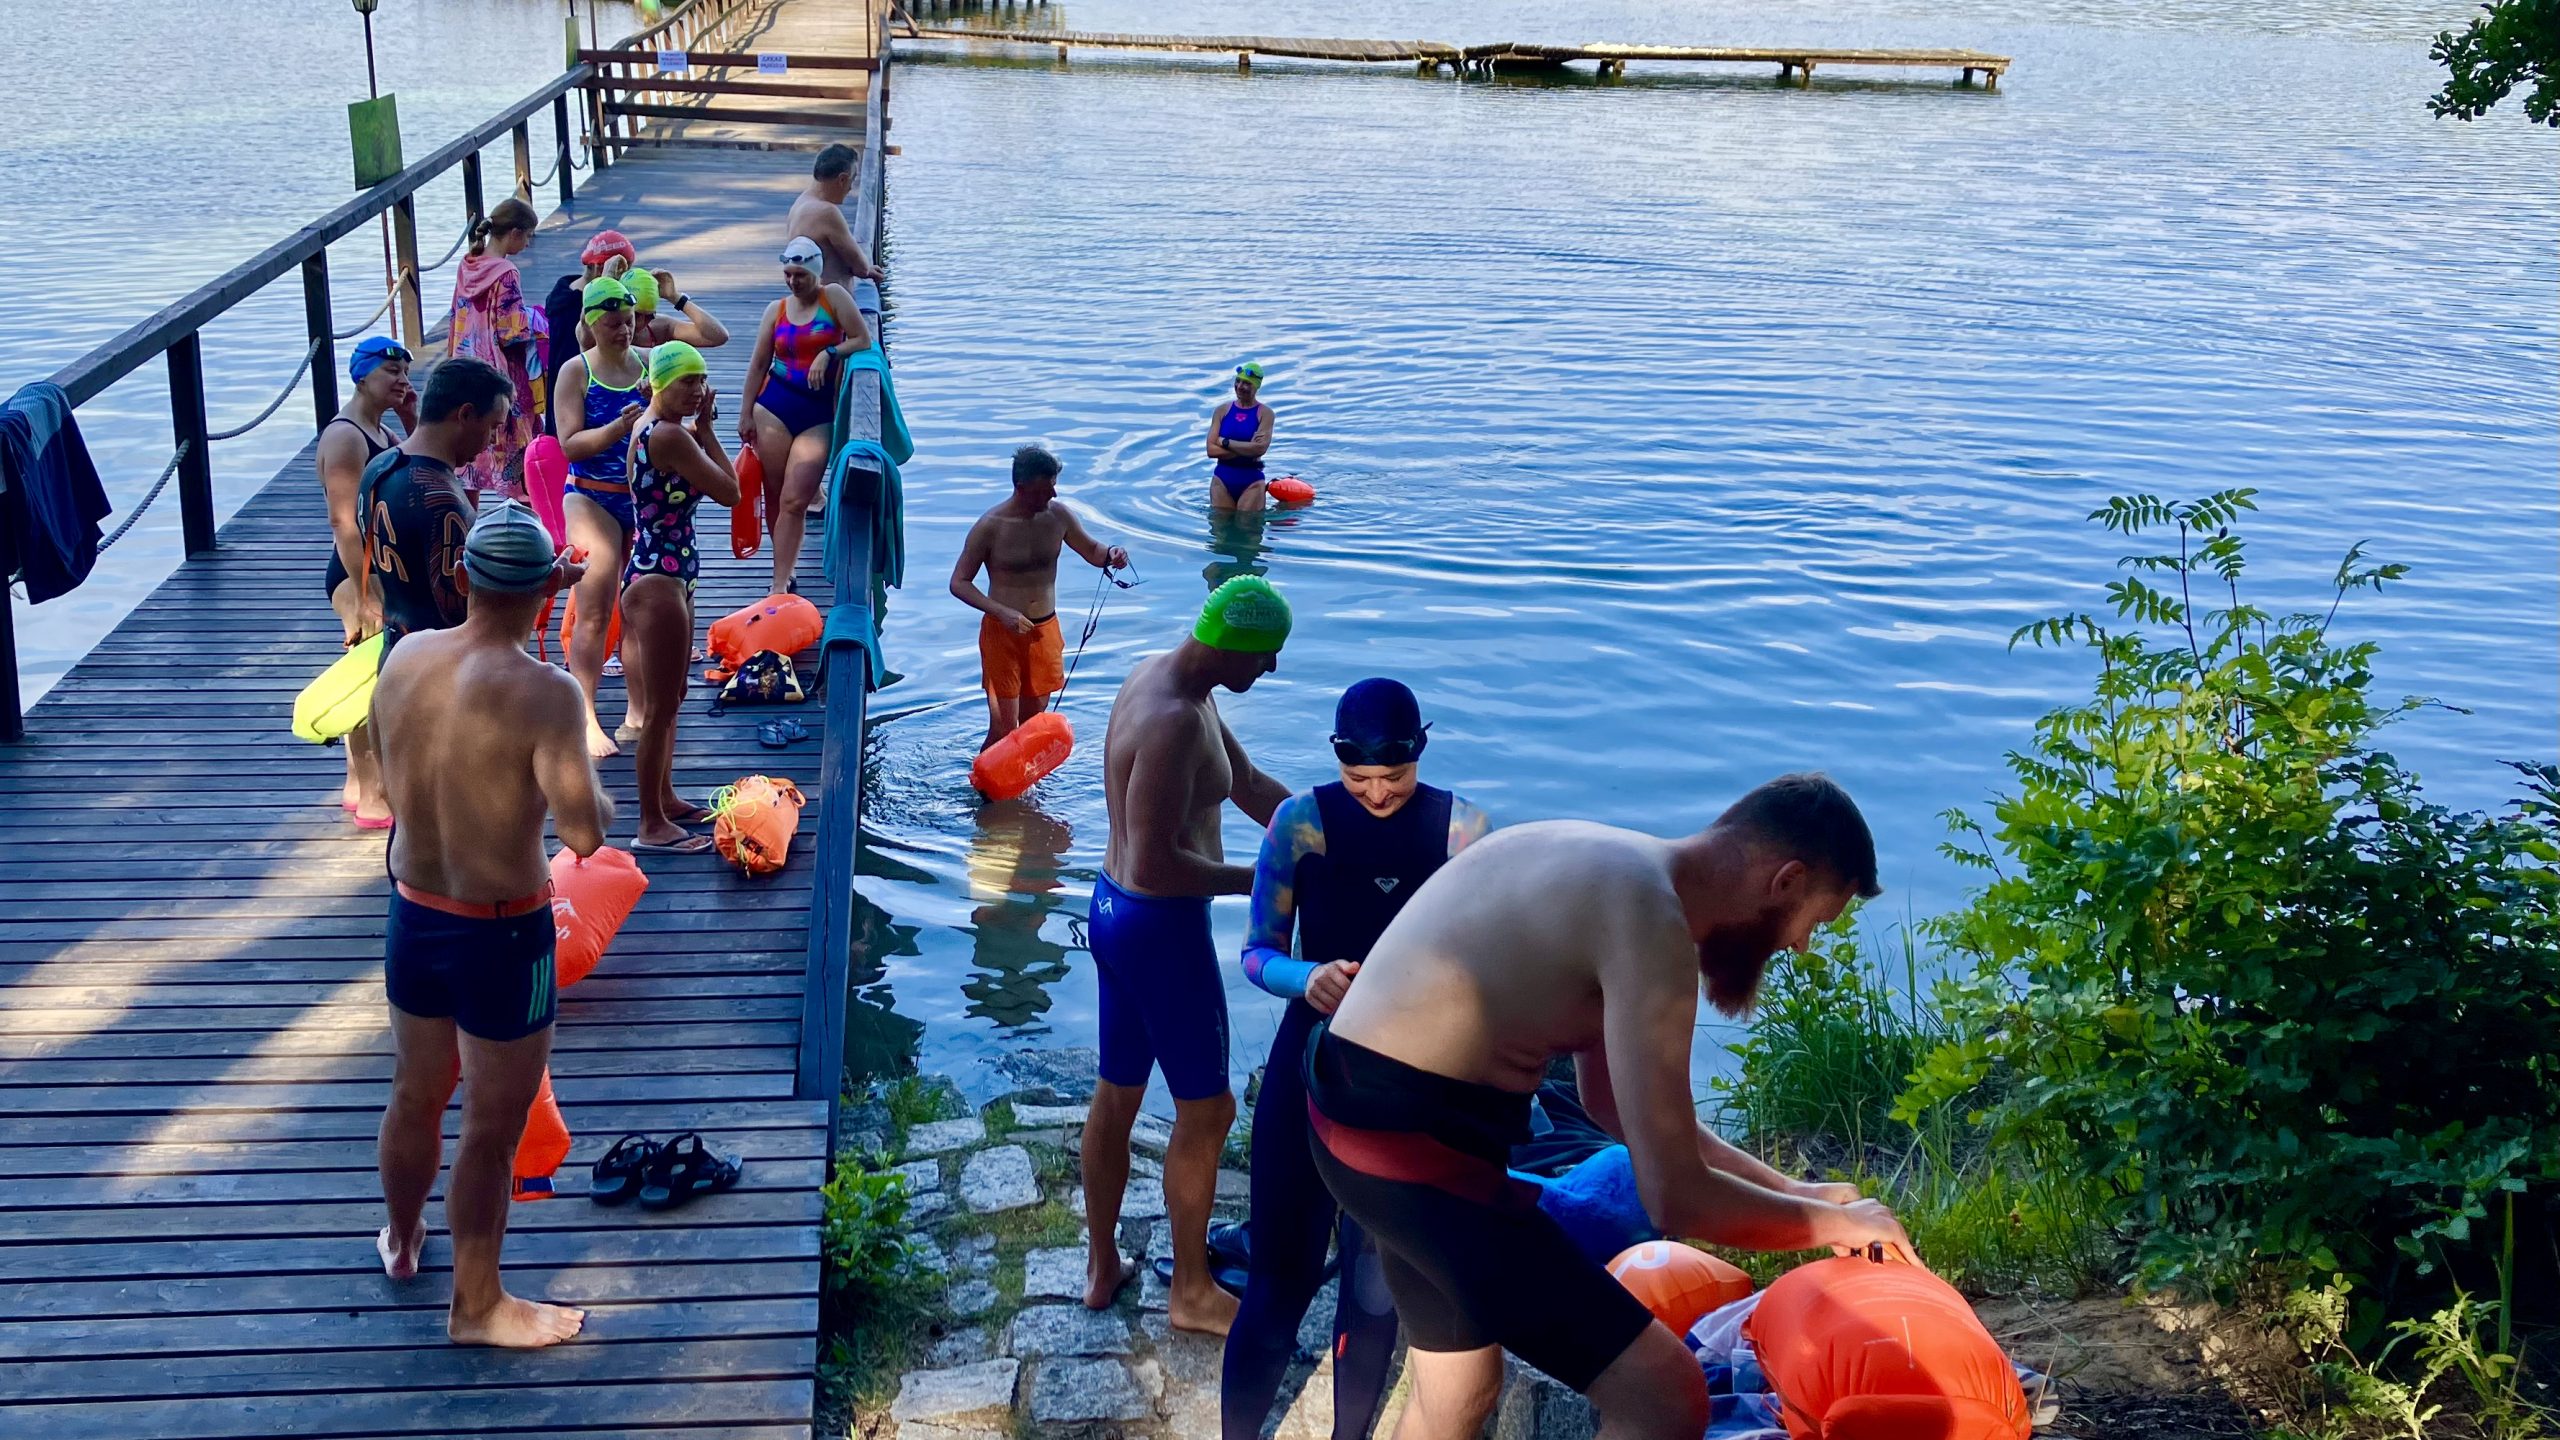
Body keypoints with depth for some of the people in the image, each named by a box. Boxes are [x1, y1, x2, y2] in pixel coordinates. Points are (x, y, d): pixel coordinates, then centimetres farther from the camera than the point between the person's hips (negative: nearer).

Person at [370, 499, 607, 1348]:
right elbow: (583, 834, -32)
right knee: (493, 1129, 11)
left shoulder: (404, 659, -6)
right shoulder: (543, 693, -25)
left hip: (412, 916, 6)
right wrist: (601, 799, -7)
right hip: (503, 936, -6)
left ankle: (401, 1240, 50)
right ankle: (477, 1305, 26)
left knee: (415, 1095, 27)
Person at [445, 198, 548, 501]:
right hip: (502, 379, -8)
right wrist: (538, 320, -2)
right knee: (514, 449, 2)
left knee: (472, 452, 14)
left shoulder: (467, 266, 4)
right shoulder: (505, 274, -19)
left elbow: (459, 319, 12)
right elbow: (512, 332, -20)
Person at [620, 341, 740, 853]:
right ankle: (653, 826, 4)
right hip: (659, 580, -11)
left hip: (661, 574, 11)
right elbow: (729, 492, -17)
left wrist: (701, 429, 2)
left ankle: (665, 800, 35)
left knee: (668, 698, 22)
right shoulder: (670, 435, -20)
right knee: (660, 708, -3)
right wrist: (706, 430, -7)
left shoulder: (650, 427, 10)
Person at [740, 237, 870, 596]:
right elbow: (758, 364, 12)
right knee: (775, 497, 3)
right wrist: (746, 413, 9)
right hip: (774, 408, 3)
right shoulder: (776, 310, 10)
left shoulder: (834, 297, 2)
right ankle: (786, 572, 18)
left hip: (819, 414, -3)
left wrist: (828, 354, -16)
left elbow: (863, 340, -3)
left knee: (794, 502, -11)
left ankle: (780, 585, -9)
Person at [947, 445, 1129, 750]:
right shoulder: (990, 527, -15)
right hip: (1002, 632, -4)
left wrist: (1109, 554, -14)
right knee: (1003, 728, -8)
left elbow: (1091, 550, 11)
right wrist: (1002, 612, -24)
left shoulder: (1059, 515, -4)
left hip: (1045, 630, 4)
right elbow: (959, 582, -10)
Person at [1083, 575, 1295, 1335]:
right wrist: (1255, 880, -19)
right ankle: (1191, 1291, 24)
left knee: (1117, 1093, 21)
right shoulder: (1173, 723, -28)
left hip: (1116, 909, 10)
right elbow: (1155, 863, -30)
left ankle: (1100, 1265, 37)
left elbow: (1250, 785, 12)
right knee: (1206, 1110, 8)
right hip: (1161, 929, -10)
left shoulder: (1162, 676, 4)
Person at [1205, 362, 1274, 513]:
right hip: (1222, 479, 3)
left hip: (1251, 480, -3)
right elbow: (1211, 450, -6)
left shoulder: (1264, 413, -3)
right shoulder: (1223, 409, 3)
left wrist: (1225, 442, -10)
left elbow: (1260, 448, -17)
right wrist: (1247, 449, -13)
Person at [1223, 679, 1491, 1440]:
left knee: (1378, 1284, 14)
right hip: (1311, 1069, -1)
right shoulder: (1301, 821, -9)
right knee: (1282, 1277, 1)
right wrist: (1307, 977, -28)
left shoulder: (1464, 828, -6)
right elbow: (1259, 954, -7)